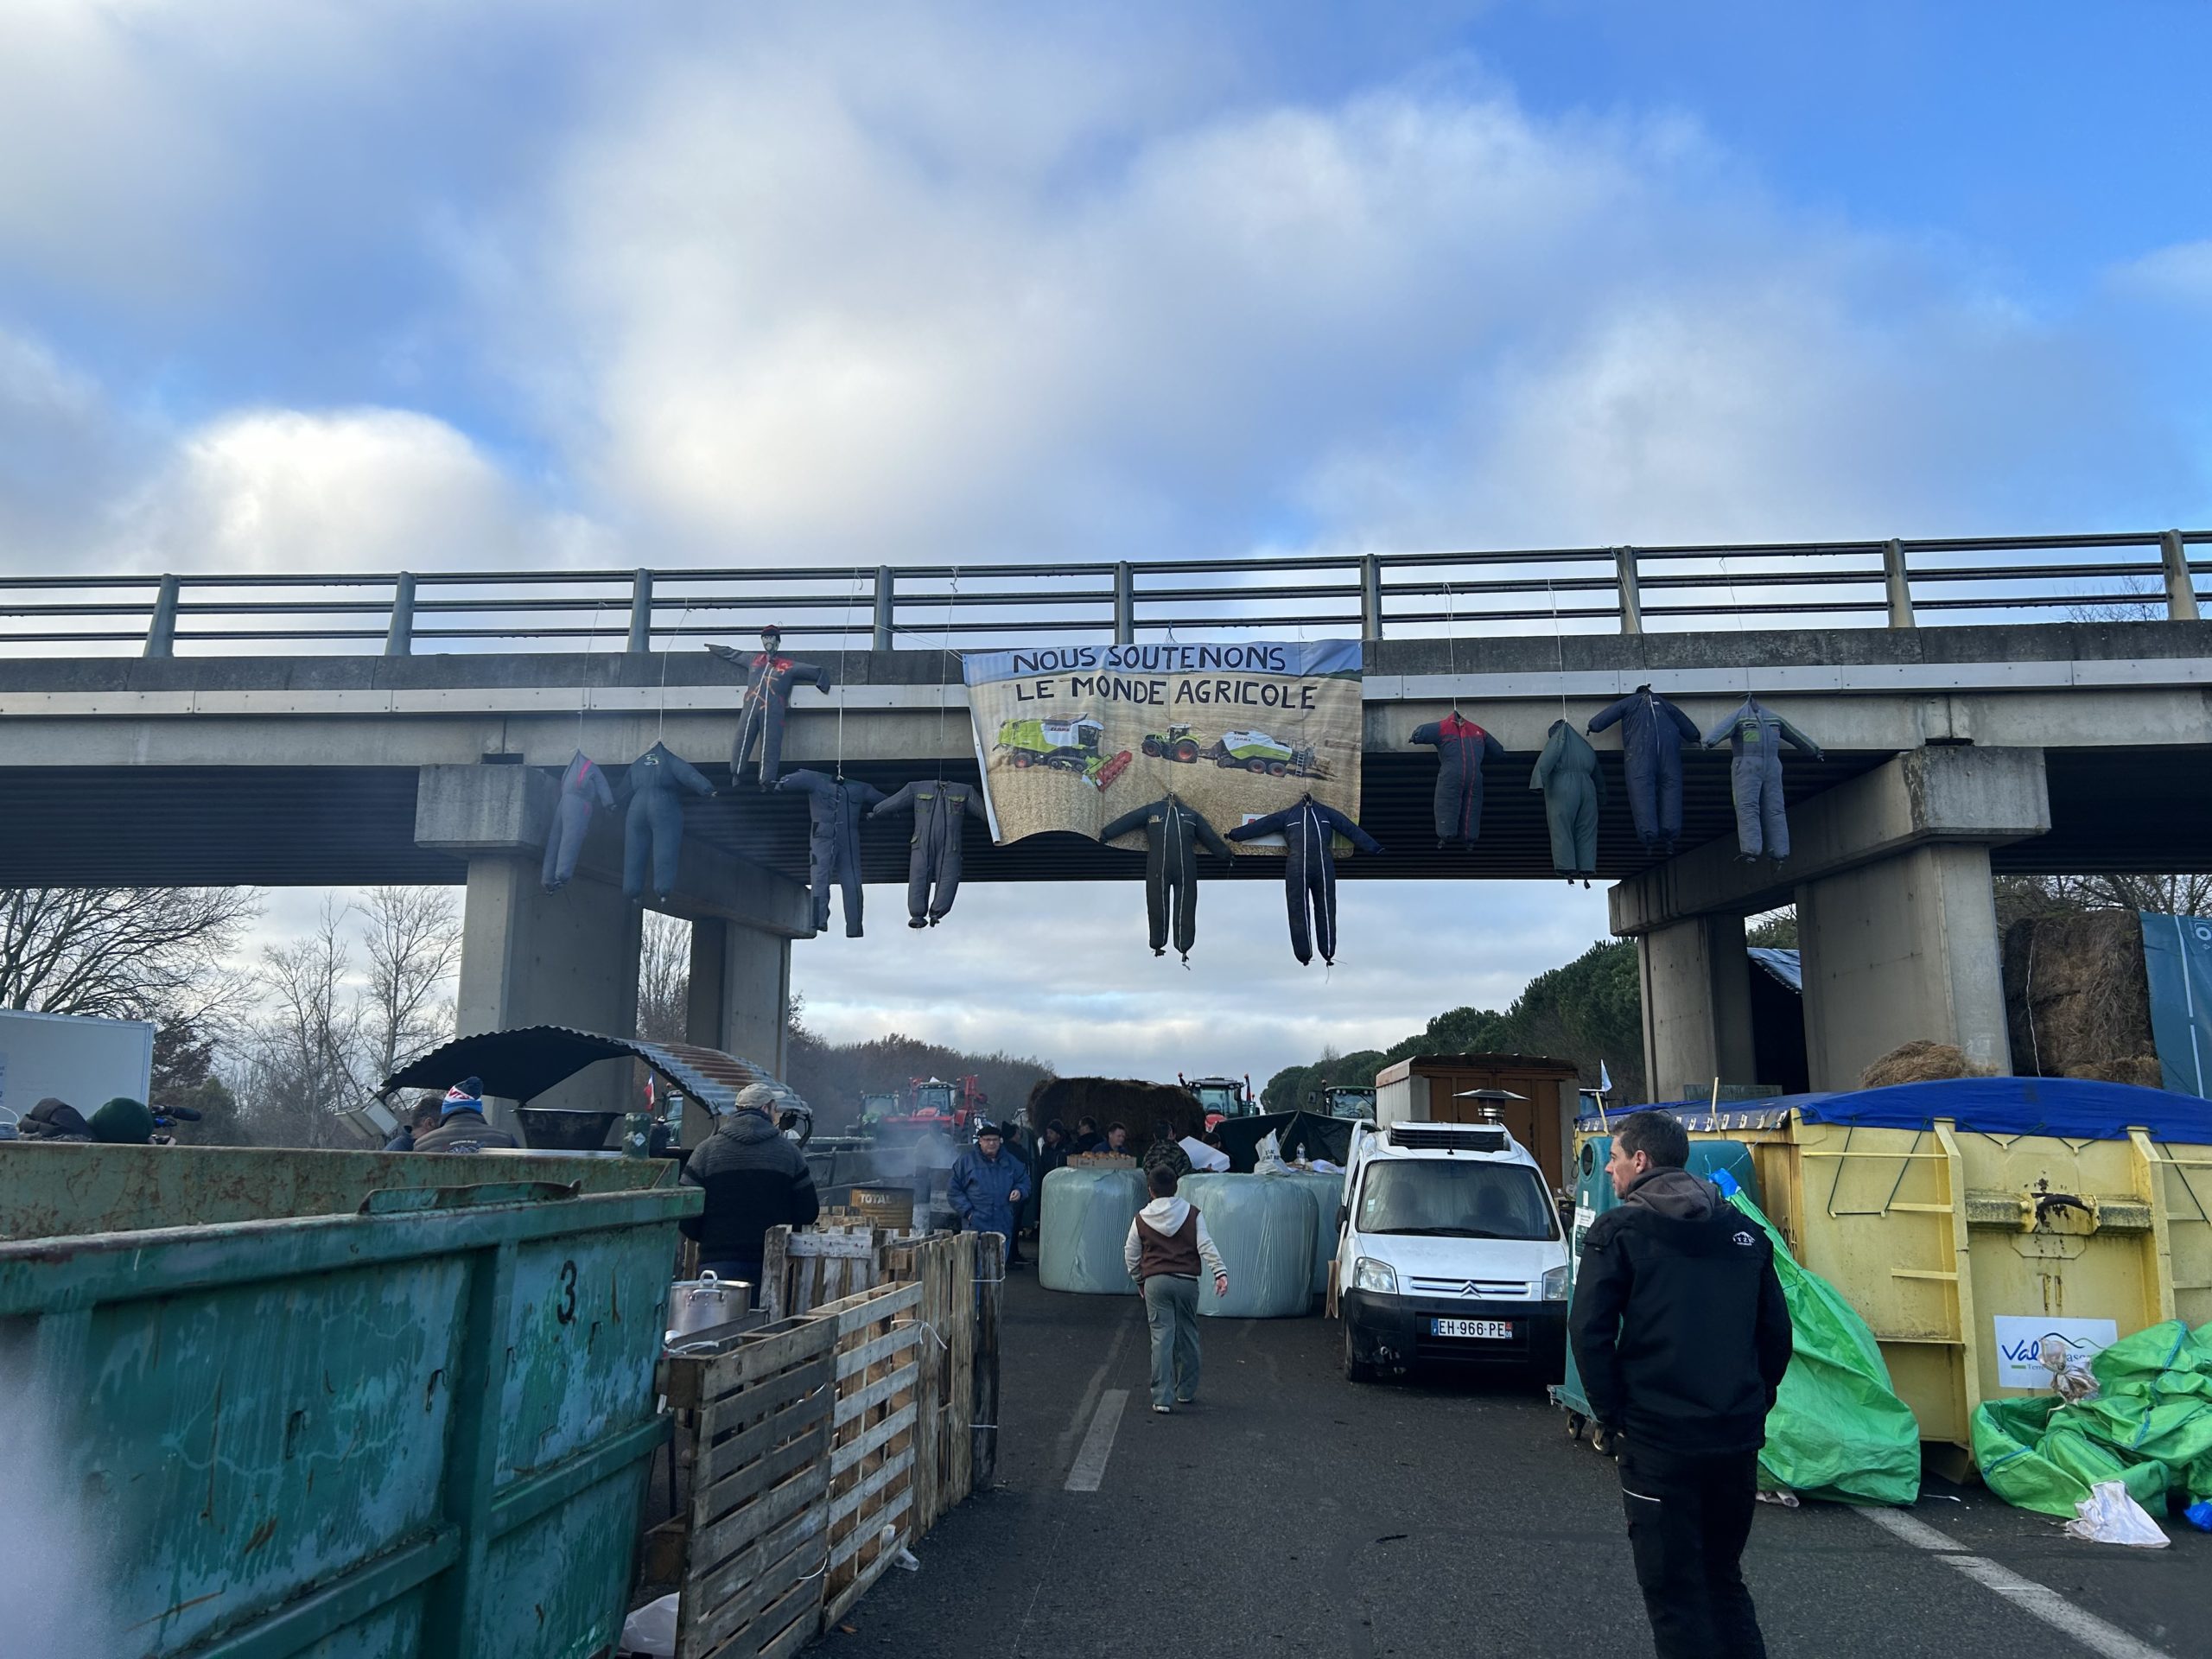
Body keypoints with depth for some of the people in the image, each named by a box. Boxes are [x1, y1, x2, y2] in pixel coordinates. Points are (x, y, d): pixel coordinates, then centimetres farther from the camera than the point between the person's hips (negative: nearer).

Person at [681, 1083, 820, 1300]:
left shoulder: (707, 1149, 0)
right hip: (772, 1264, 1)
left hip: (719, 1261, 0)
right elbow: (808, 1213, 3)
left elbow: (686, 1217, -1)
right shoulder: (789, 1151, 1)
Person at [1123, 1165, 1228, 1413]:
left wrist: (1140, 1280, 22)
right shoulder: (1192, 1214, 1)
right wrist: (1221, 1272, -10)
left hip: (1156, 1281, -1)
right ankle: (1186, 1391, 25)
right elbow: (1206, 1246, -7)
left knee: (1162, 1338, -1)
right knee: (1187, 1336, 14)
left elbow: (1131, 1255, 8)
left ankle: (1162, 1398, -6)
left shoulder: (1142, 1219, 2)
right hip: (1187, 1281, 1)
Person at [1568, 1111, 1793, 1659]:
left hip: (1657, 1438, -5)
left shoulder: (1618, 1231, -7)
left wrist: (1612, 1413, -4)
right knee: (1724, 1578, 22)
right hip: (1738, 1438, 6)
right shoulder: (1744, 1230, 9)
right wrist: (1754, 1404, 16)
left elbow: (1589, 1331, -14)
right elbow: (1776, 1330, 9)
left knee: (1674, 1592, 5)